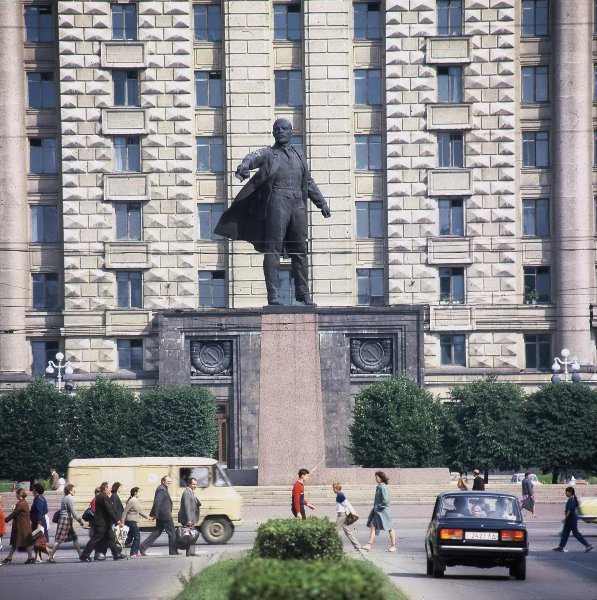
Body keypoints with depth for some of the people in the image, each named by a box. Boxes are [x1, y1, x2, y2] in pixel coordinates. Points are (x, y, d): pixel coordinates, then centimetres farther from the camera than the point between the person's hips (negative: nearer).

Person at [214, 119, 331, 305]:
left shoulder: (299, 155, 19)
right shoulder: (269, 154, 4)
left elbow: (309, 183, 28)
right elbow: (254, 157, -19)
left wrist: (321, 203, 27)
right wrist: (245, 165, -42)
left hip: (298, 205, 5)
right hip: (277, 202, -5)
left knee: (300, 250, 9)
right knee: (273, 249, -8)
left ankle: (303, 292, 18)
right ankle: (272, 295, -10)